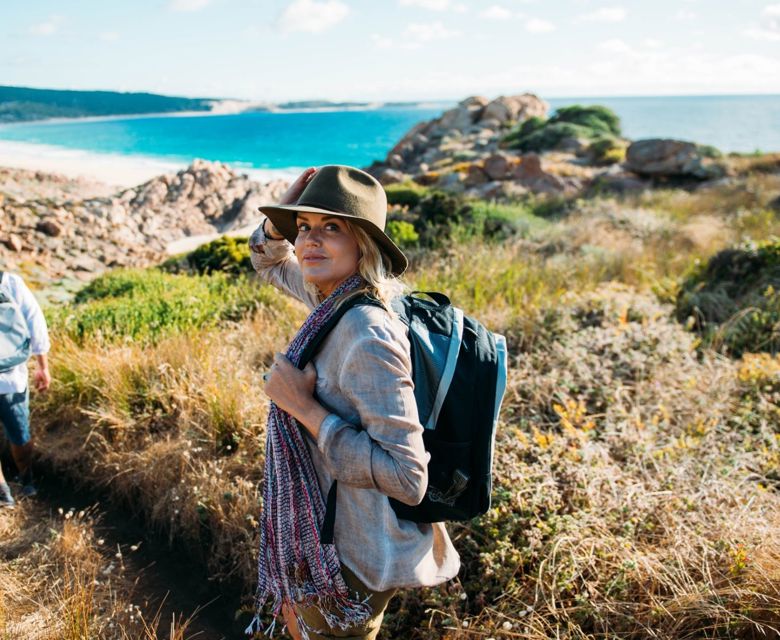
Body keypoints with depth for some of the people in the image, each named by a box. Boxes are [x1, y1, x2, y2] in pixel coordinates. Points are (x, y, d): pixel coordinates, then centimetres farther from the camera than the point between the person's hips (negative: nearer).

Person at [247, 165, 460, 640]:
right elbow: (271, 261, 16)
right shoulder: (334, 299, -4)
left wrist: (305, 408, -28)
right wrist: (280, 219, -6)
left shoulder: (368, 337, -30)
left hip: (354, 560, -9)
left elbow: (407, 477, -31)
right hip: (324, 526, 9)